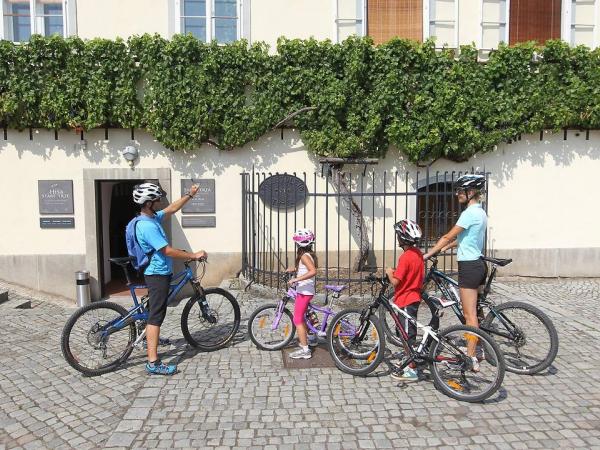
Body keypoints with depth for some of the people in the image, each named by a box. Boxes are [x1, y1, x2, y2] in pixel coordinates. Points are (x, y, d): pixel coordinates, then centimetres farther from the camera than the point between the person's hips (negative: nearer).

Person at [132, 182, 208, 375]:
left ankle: (150, 339, 48)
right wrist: (194, 255, -19)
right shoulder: (147, 226, -24)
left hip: (158, 272, 11)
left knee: (155, 311, 27)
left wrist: (190, 195, 20)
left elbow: (171, 209, 21)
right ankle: (153, 363, -7)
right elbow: (168, 251, -26)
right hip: (158, 274, -11)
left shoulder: (152, 218, 6)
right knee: (156, 315, -10)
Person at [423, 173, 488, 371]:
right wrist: (444, 247, 16)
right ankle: (474, 350, 30)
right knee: (472, 311, 18)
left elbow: (448, 236, -17)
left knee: (469, 314, -4)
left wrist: (427, 254, -12)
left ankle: (471, 359, 2)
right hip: (477, 264, 10)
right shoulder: (480, 212, 13)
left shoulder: (470, 213, -17)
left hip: (469, 266, -10)